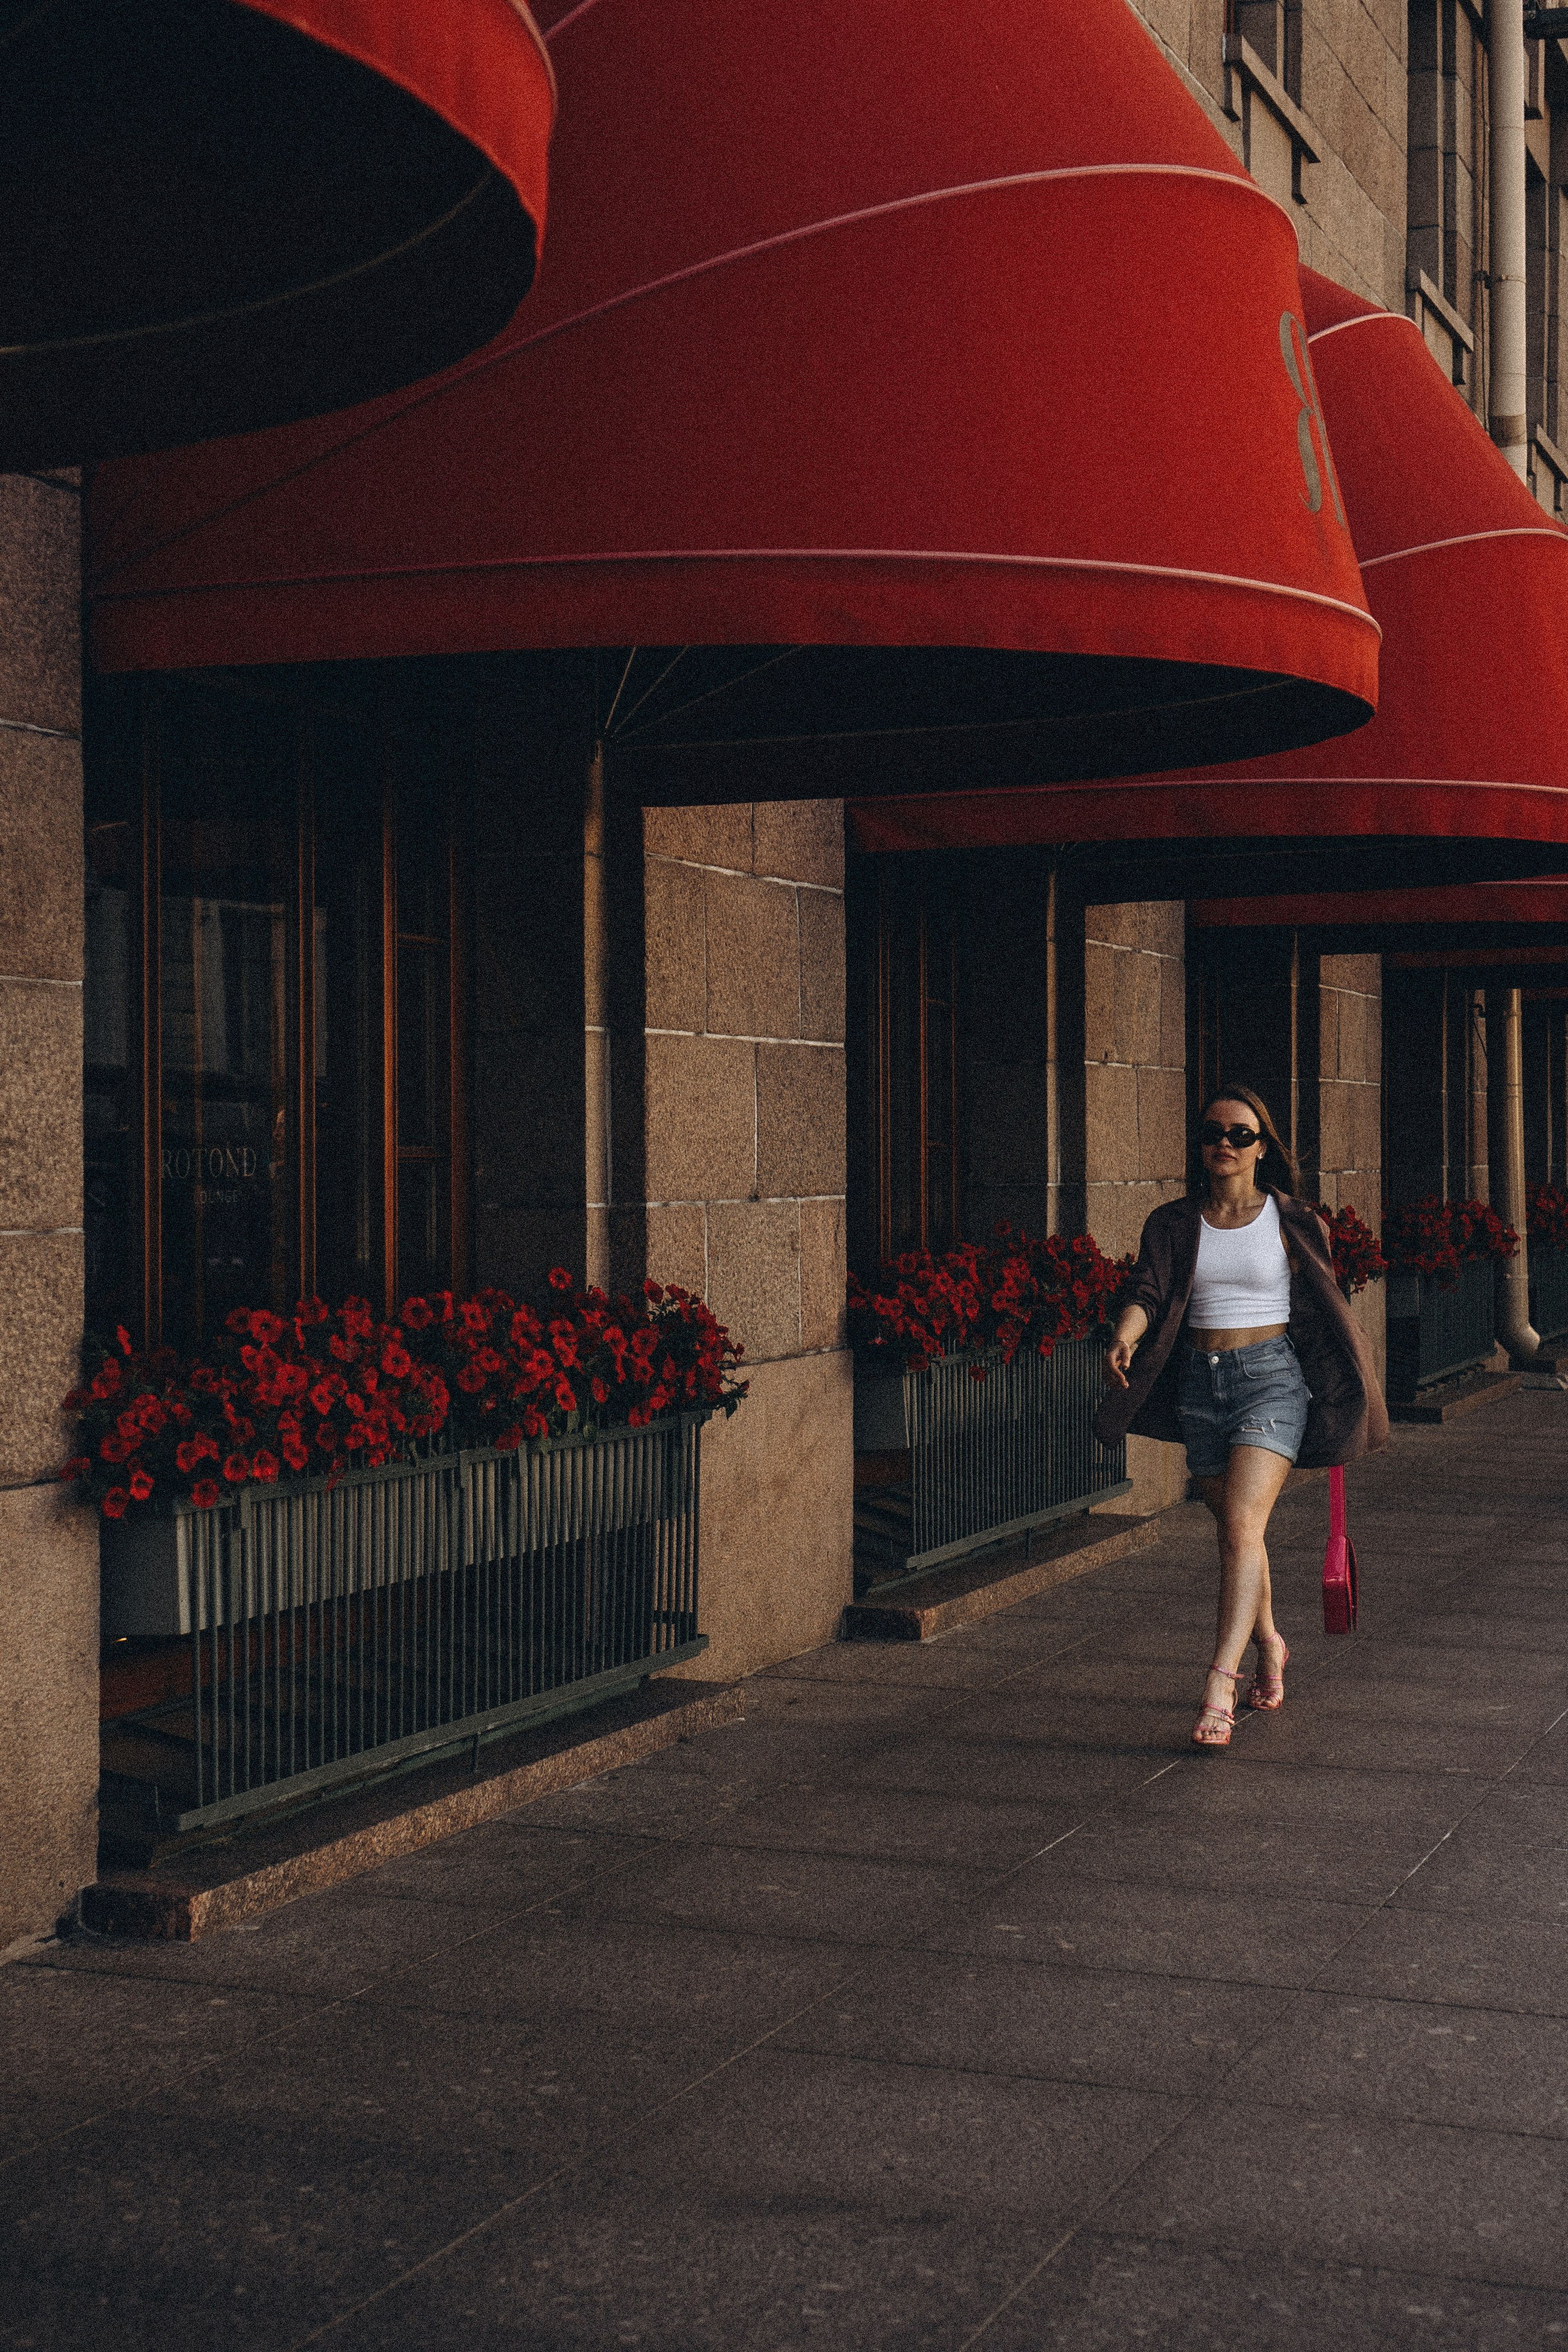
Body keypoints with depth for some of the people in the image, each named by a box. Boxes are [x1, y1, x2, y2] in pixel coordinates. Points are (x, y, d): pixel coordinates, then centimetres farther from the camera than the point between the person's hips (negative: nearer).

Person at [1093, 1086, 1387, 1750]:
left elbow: (1324, 1312, 8)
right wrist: (1124, 1338, -30)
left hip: (1273, 1376, -4)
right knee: (1232, 1528, 13)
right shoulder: (1173, 1225, 7)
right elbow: (1147, 1293, -8)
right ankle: (1268, 1644, 39)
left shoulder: (1293, 1223, 2)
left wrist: (1341, 1407, 9)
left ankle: (1220, 1685, -27)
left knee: (1242, 1521, -20)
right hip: (1200, 1383, 4)